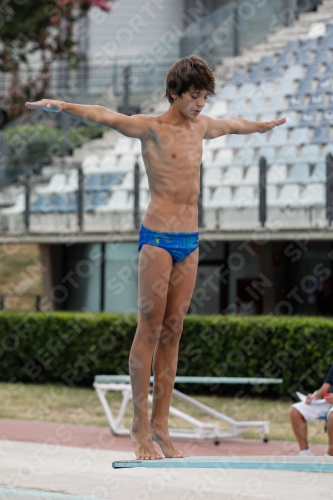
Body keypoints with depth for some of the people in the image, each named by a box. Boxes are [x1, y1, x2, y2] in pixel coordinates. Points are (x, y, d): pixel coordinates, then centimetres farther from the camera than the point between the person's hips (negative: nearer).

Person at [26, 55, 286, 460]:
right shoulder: (151, 127, -5)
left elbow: (230, 124, 37)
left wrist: (262, 126, 55)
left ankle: (160, 425, 6)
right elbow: (107, 117, -20)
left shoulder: (201, 126, 15)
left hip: (189, 242, 6)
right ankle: (140, 426, -5)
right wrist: (62, 107, -35)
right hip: (157, 238, -6)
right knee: (149, 328, -6)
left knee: (172, 332, 5)